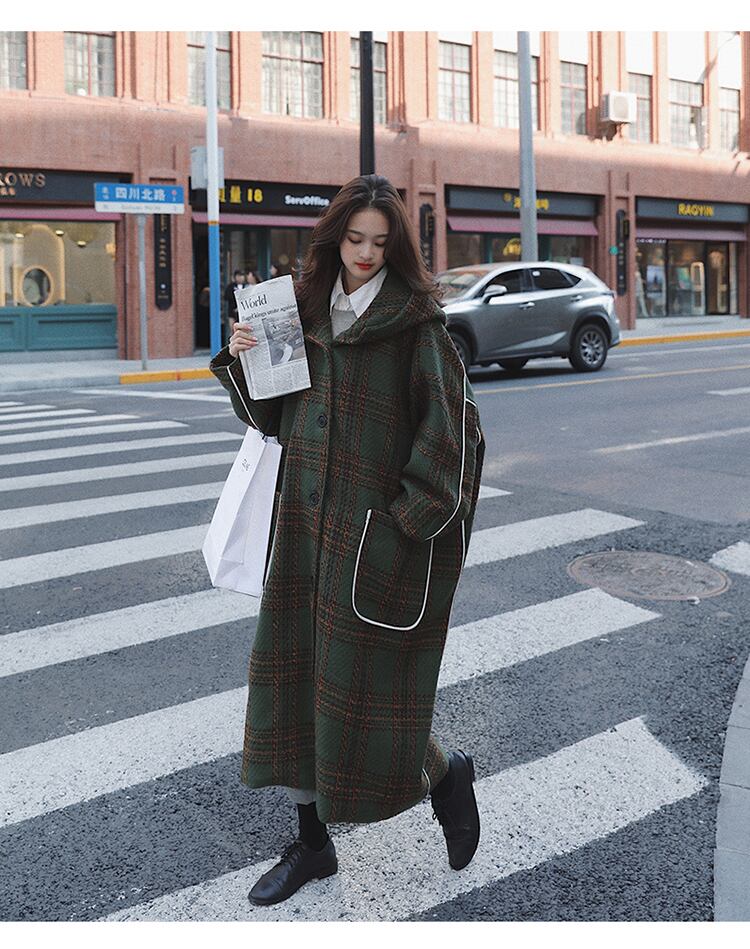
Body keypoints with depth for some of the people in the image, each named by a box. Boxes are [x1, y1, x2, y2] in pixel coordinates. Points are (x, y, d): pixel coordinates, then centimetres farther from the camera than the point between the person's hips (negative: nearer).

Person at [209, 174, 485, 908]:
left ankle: (446, 773, 29)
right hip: (306, 518, 6)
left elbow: (451, 420, -13)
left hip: (377, 524, -6)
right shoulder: (308, 308, 11)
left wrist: (414, 513, -16)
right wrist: (242, 361, -3)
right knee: (292, 672, 8)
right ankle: (311, 843, 23)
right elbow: (275, 415, 15)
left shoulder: (414, 319, -7)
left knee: (360, 681, -1)